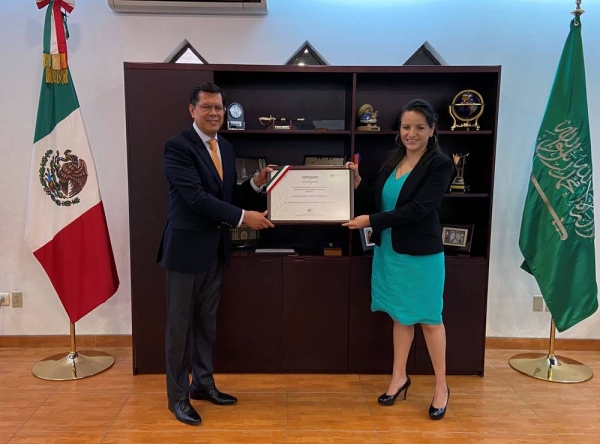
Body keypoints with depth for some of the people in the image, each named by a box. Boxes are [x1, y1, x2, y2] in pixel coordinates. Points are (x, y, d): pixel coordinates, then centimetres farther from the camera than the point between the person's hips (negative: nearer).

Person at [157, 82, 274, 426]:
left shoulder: (226, 148, 10)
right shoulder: (177, 146, -15)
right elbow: (195, 197, -24)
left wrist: (257, 183, -4)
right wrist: (243, 217, -23)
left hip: (215, 249, 7)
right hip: (187, 248, -7)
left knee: (207, 321, 18)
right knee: (180, 324, 7)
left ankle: (203, 383, 34)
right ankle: (178, 395, 23)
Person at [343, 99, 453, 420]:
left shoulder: (440, 164, -12)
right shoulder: (393, 161, 8)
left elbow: (418, 210, -21)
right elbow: (378, 202, 11)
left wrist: (370, 221, -22)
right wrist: (357, 183, -5)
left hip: (421, 255, -6)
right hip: (389, 251, 6)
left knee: (428, 319, 7)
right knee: (400, 316, 16)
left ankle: (441, 387, 24)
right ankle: (399, 377, 32)